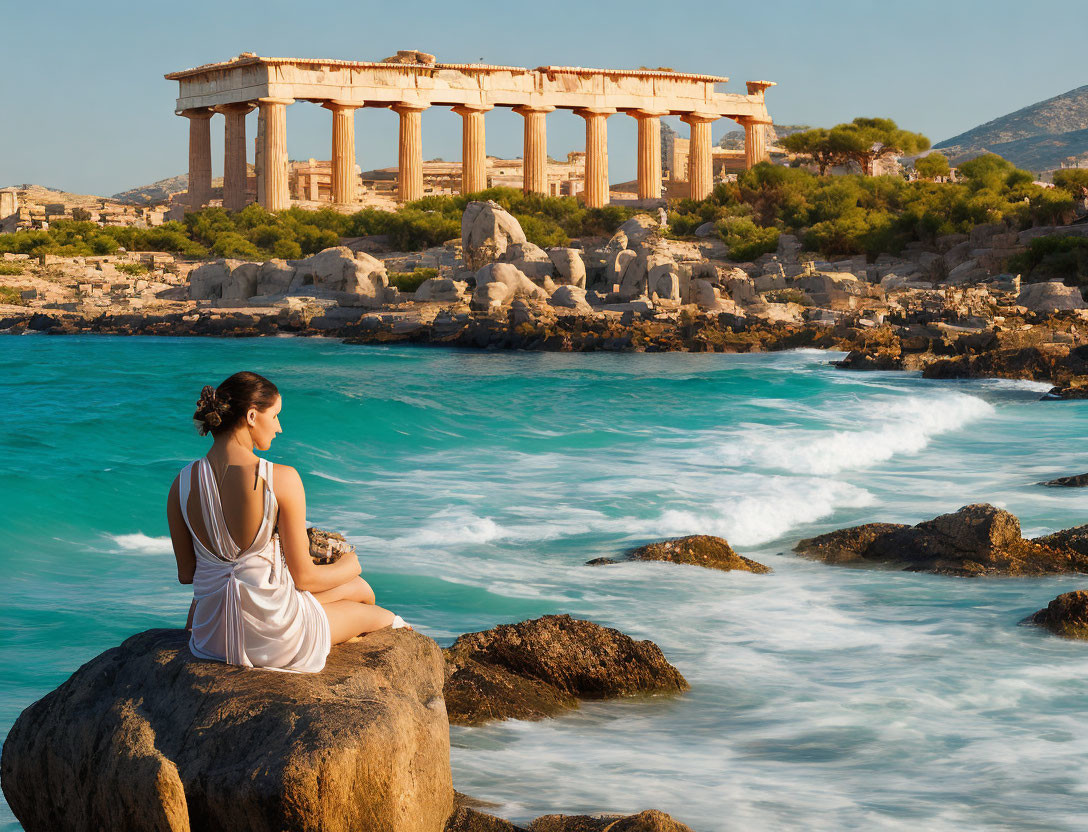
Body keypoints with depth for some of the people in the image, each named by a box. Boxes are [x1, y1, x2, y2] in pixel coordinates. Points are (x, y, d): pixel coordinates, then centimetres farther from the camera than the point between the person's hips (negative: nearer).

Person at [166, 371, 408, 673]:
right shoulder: (282, 479, -19)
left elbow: (186, 574, 4)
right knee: (360, 589, 29)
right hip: (271, 639, -5)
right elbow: (303, 576, -12)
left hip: (211, 637, 5)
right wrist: (348, 567, 11)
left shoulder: (182, 483, -6)